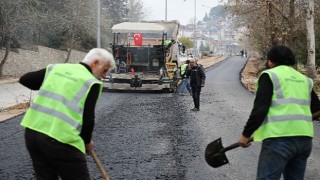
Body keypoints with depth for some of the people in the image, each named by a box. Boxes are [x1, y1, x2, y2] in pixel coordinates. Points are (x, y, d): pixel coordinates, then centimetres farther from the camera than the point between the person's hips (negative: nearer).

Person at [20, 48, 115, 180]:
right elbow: (88, 119, -4)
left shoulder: (56, 68, 15)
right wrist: (87, 141, 14)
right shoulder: (91, 82, -1)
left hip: (32, 131, 7)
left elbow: (25, 79, 19)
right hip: (60, 139, -6)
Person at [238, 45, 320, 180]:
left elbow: (259, 109, -9)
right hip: (305, 138, 7)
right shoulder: (304, 79, 20)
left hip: (279, 137, -7)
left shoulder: (270, 75, 1)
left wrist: (246, 134, -2)